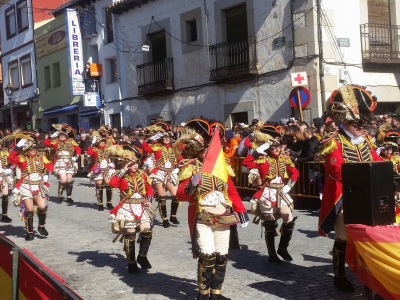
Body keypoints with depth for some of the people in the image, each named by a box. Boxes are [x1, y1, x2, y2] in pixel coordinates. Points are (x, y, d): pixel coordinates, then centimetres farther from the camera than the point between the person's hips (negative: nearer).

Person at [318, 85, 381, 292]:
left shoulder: (365, 139, 10)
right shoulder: (334, 142, -12)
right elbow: (338, 171, -24)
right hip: (344, 198, -6)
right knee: (343, 238, 3)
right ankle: (339, 276, 17)